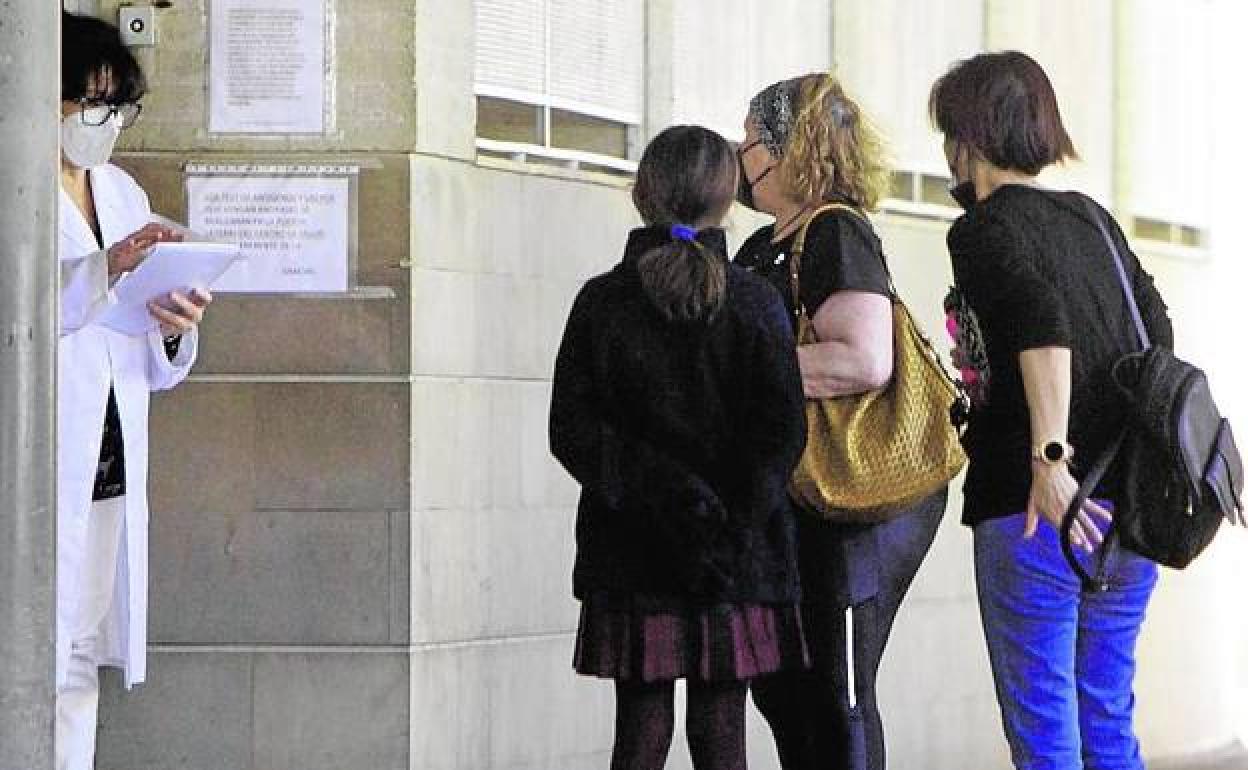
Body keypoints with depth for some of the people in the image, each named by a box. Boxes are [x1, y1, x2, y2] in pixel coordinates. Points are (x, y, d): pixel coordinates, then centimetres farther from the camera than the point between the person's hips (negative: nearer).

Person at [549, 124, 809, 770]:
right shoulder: (754, 302, -2)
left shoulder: (603, 303, 0)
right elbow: (783, 431, -9)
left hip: (630, 555, 1)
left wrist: (656, 491, -10)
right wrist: (732, 521, -10)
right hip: (741, 562, 0)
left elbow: (573, 430, -6)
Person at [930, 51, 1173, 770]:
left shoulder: (986, 230, -6)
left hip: (1040, 515, -7)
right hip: (1132, 508, 7)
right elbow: (1159, 333, 17)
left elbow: (1043, 325, -23)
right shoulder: (1094, 218, 14)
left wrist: (1049, 459, -30)